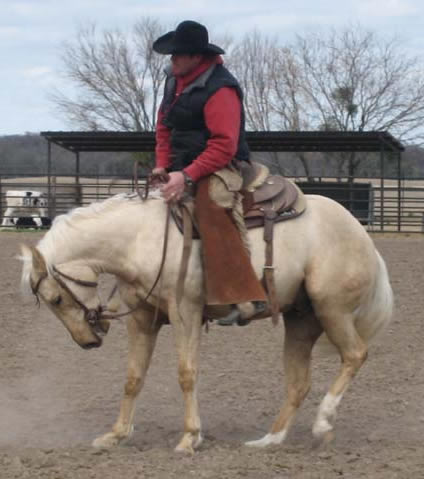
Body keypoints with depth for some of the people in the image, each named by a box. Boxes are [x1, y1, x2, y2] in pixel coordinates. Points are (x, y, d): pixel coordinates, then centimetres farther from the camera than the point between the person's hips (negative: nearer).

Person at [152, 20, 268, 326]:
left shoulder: (219, 89, -19)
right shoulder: (175, 80, 10)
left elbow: (223, 145, -25)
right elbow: (164, 126, 19)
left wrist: (187, 176, -30)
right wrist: (163, 164, 4)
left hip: (219, 167, -10)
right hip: (183, 168, 10)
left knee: (211, 209, -38)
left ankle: (245, 297, -46)